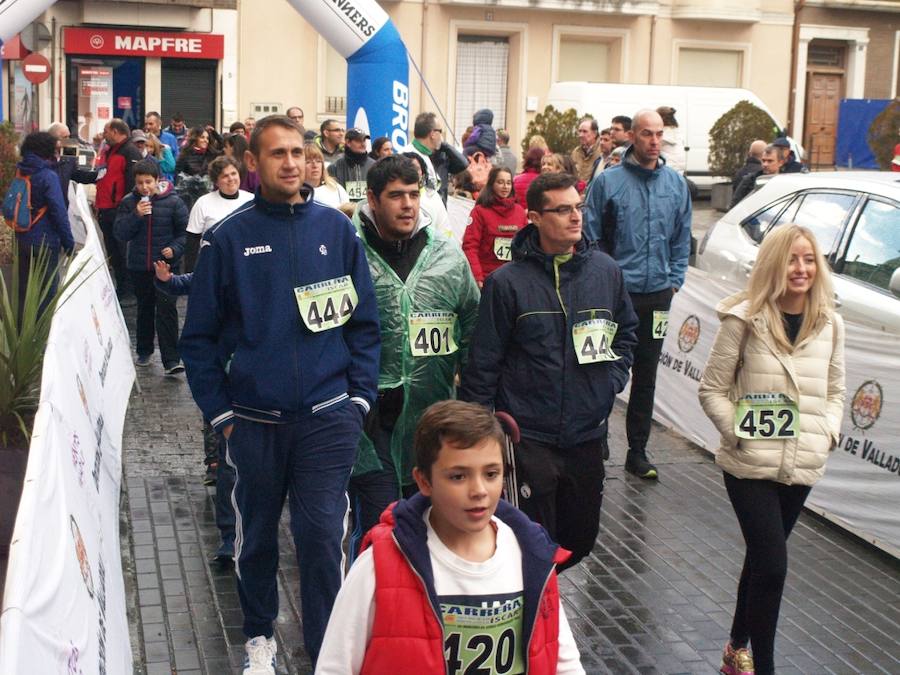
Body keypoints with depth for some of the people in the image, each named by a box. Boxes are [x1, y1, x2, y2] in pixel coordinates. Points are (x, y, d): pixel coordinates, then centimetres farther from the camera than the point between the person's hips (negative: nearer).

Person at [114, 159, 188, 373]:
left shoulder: (173, 202, -5)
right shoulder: (129, 203, 1)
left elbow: (185, 231, 2)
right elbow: (120, 234, -5)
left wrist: (175, 249, -15)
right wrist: (136, 215, -19)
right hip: (138, 266, 3)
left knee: (166, 310, -11)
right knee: (144, 309, 18)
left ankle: (171, 360, -13)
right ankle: (144, 351, 33)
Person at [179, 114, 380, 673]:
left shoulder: (337, 230, 2)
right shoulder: (230, 238, -1)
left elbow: (365, 321, 6)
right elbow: (200, 334, 2)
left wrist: (359, 397, 0)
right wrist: (220, 411, -1)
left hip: (328, 417, 0)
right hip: (254, 419, 1)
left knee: (322, 535, 1)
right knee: (257, 534, 14)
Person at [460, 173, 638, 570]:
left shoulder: (606, 271, 3)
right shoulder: (508, 282, -9)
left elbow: (626, 331, 20)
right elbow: (483, 362, -5)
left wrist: (613, 380, 6)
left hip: (588, 435, 5)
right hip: (529, 437, -5)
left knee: (581, 537, 15)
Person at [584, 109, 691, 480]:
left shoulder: (676, 184, 7)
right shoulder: (608, 181, -5)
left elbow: (682, 238, 13)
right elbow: (591, 237, -3)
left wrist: (674, 279, 5)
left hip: (657, 294, 4)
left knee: (646, 374, 11)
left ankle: (637, 451, 20)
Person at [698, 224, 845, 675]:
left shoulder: (829, 324, 4)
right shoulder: (745, 319, -9)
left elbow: (835, 391, 14)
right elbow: (712, 389, -5)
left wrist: (828, 432, -2)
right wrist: (738, 432, -15)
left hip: (803, 468, 5)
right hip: (750, 466, -4)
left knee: (762, 557, 18)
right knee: (773, 565, -8)